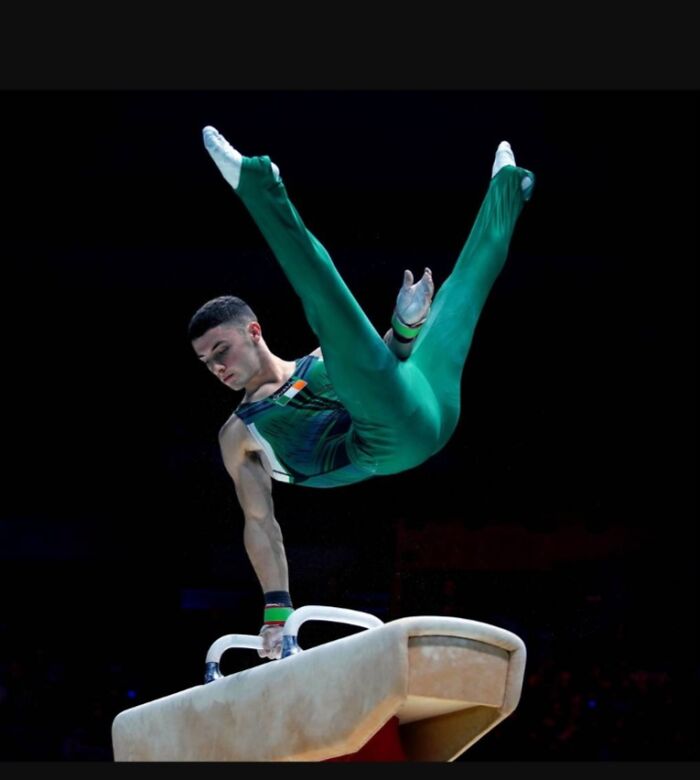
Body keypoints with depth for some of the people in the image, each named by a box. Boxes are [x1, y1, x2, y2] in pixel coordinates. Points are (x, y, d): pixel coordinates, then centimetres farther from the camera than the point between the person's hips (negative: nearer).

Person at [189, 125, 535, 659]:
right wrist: (277, 608, 6)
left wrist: (406, 326, 5)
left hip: (423, 408, 3)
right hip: (387, 444, -3)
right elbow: (260, 523, 17)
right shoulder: (239, 436, 22)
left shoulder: (318, 363, 32)